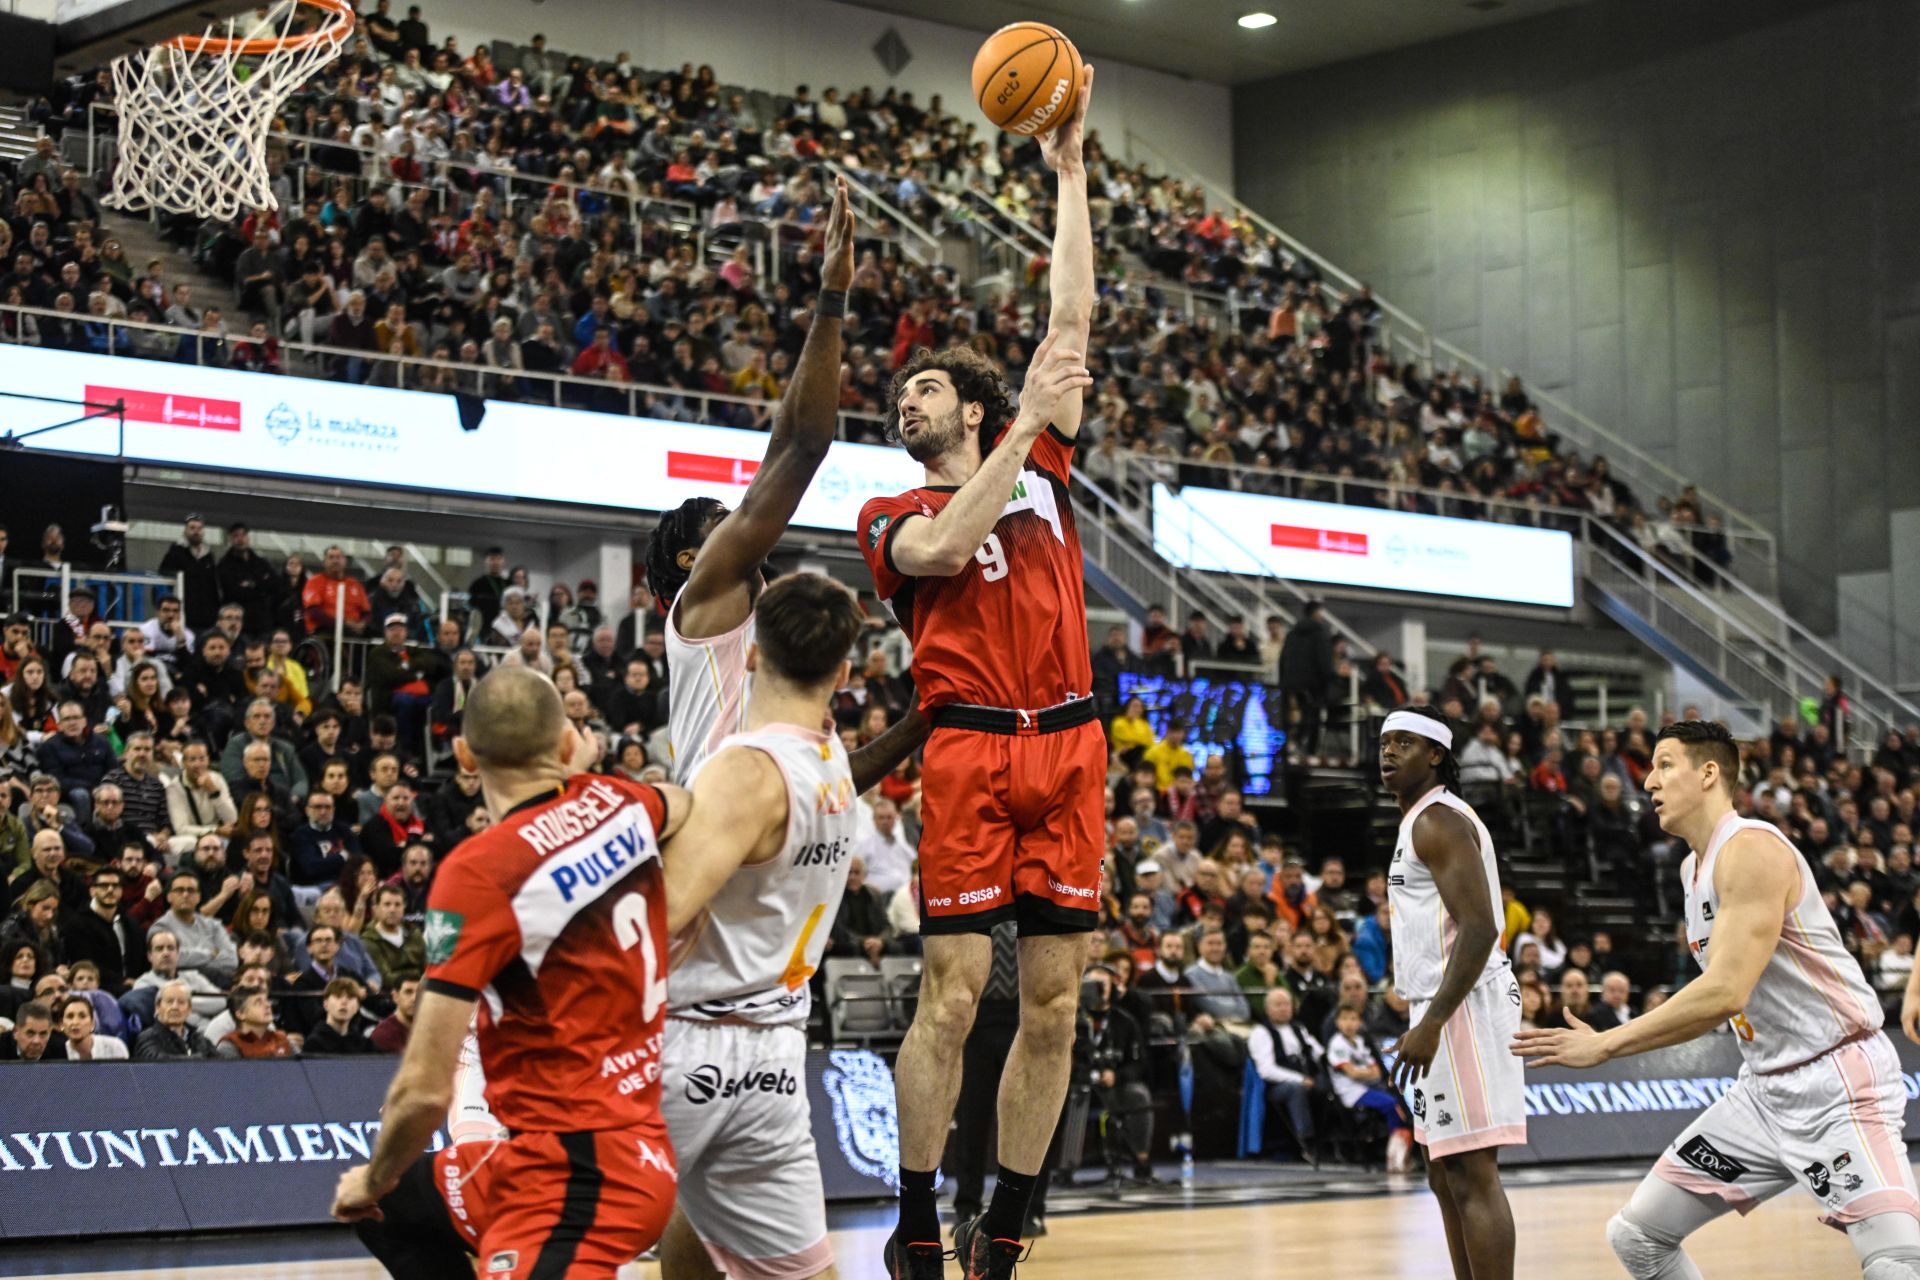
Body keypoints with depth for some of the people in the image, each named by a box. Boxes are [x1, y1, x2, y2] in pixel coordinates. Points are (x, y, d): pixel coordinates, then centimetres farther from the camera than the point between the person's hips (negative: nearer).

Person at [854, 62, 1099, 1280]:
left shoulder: (1038, 463, 19)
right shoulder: (893, 515, 11)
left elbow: (1073, 322, 16)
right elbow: (943, 548, -13)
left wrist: (1070, 170, 15)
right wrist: (1027, 422, -12)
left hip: (1070, 745, 3)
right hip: (970, 747, -3)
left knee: (1052, 1004, 3)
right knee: (952, 995, -7)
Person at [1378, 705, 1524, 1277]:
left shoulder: (1437, 821, -12)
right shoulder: (1426, 821, 21)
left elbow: (1480, 928, -21)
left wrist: (1431, 1023, -24)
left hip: (1461, 1009, -11)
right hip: (1446, 1010, 11)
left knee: (1471, 1176, -12)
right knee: (1446, 1175, 14)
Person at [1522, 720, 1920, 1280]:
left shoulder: (1751, 849, -17)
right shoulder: (1693, 867, 13)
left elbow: (1725, 992, -27)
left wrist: (1606, 1044, -22)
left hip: (1839, 1081, -10)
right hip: (1766, 1087, 10)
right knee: (1636, 1235, 7)